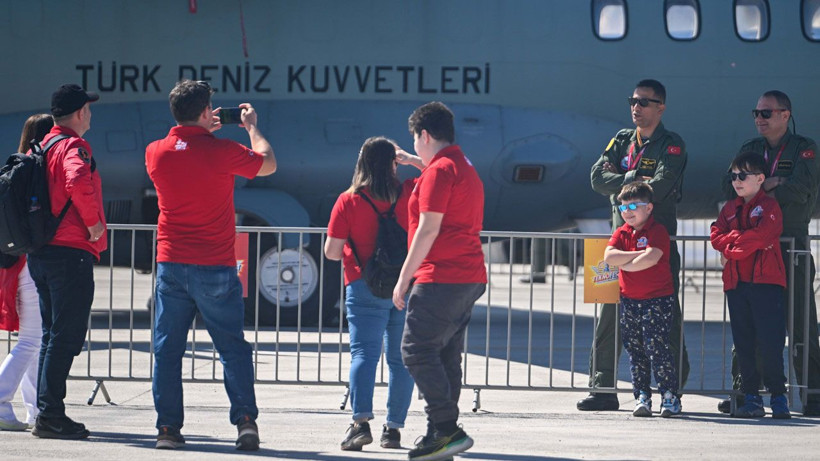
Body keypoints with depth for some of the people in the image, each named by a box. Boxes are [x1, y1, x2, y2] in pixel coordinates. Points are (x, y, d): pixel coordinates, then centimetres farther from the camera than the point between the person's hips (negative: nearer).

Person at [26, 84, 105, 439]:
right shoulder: (73, 147, -12)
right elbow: (78, 182, -32)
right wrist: (93, 223, -19)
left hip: (40, 253, 9)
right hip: (71, 251, -9)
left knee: (53, 334, 15)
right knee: (67, 336, -7)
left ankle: (47, 413, 15)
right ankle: (50, 415, -10)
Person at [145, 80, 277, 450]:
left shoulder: (156, 152, 0)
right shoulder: (221, 151, -10)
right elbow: (268, 163, 7)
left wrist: (203, 131, 30)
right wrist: (251, 127, 23)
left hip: (171, 265, 2)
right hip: (216, 267, -2)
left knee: (167, 350, 6)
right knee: (233, 348, 6)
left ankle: (168, 427, 2)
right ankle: (245, 419, -4)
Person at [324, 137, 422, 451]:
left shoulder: (348, 201, -4)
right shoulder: (411, 194, 0)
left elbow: (331, 251, -3)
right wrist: (413, 160, 9)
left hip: (365, 287, -2)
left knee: (364, 353, -7)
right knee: (401, 359, 8)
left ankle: (361, 420, -25)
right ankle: (393, 427, 8)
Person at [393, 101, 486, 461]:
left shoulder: (438, 171, -11)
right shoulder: (466, 169, 20)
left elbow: (428, 230, -15)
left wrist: (403, 279, -12)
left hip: (442, 278, -10)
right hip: (470, 277, 10)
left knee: (417, 350, -9)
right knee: (446, 356, 11)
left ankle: (448, 429, -15)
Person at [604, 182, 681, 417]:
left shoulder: (657, 231, -8)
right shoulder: (621, 233, 10)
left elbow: (651, 258, -23)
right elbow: (609, 257, -7)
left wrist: (624, 264, -9)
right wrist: (640, 254, -14)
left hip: (658, 299, -6)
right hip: (629, 301, 6)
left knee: (657, 347, -10)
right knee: (635, 351, 7)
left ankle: (670, 396, -3)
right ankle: (642, 397, 13)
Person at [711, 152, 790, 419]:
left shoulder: (769, 207, -1)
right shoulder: (730, 209, 18)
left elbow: (760, 236, -15)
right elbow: (716, 237, 6)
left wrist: (731, 250, -9)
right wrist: (739, 237, -11)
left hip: (765, 280, -6)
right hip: (736, 283, 6)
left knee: (770, 341, -8)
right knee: (743, 343, 5)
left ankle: (778, 396, -1)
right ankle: (751, 397, 9)